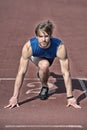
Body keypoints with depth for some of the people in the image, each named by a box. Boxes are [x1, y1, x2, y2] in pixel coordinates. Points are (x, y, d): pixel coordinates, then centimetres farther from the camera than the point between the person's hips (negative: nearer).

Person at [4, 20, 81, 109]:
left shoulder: (60, 47, -43)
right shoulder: (28, 47, -42)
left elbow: (66, 73, -38)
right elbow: (21, 72, -38)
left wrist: (70, 97, -37)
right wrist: (15, 97, -39)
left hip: (50, 57, 2)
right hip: (35, 56, -2)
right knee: (44, 65, -30)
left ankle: (40, 71, 57)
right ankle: (44, 87, -2)